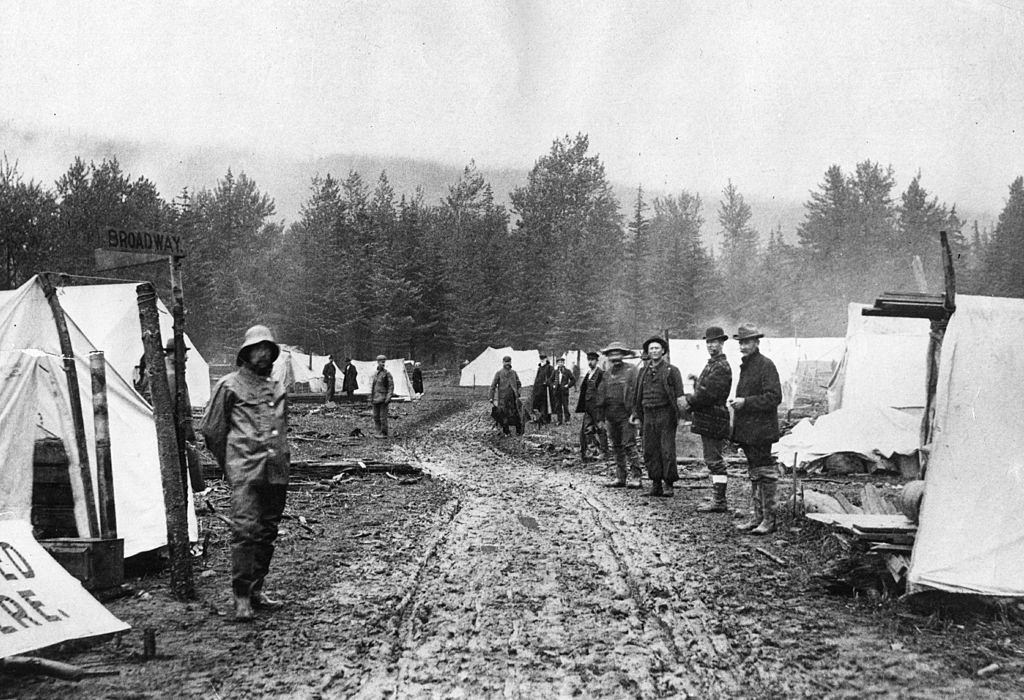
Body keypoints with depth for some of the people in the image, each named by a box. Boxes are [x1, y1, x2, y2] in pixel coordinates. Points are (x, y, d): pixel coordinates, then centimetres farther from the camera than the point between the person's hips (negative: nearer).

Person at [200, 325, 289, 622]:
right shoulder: (230, 385, 0)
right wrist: (228, 463, 8)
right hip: (245, 470, -6)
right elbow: (211, 429, 4)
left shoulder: (277, 388, 18)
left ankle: (256, 589, 20)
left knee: (268, 531, 9)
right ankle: (241, 597, -9)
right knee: (246, 529, -13)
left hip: (276, 470, 6)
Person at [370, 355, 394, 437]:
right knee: (376, 416, 8)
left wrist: (388, 397, -14)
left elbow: (391, 386, -6)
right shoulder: (375, 374, 12)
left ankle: (384, 433, 0)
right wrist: (371, 397, 13)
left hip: (383, 399, -6)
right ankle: (379, 432, 15)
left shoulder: (387, 374, -4)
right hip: (376, 398, 6)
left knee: (383, 417, -6)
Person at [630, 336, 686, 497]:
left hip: (665, 415, -5)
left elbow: (679, 394, -7)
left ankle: (668, 484, 4)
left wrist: (680, 404, -22)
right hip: (648, 416, 5)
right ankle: (656, 483, 13)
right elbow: (637, 395, 18)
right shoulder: (644, 372, 14)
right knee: (650, 451, 5)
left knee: (667, 451, -5)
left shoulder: (671, 370, 0)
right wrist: (636, 415, 14)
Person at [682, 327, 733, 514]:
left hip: (713, 419, -10)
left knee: (714, 461, -7)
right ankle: (718, 499, 19)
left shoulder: (721, 367, -14)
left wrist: (688, 400, -9)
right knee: (713, 460, 13)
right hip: (707, 420, 10)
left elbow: (708, 394, -21)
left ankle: (720, 502, -4)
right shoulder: (711, 365, 19)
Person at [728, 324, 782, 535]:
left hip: (761, 431, -9)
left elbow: (774, 397, -18)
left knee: (764, 473, -5)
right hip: (746, 430, 9)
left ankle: (769, 519, 0)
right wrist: (736, 403, 11)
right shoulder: (745, 366, 17)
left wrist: (745, 402, -19)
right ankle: (758, 515, 20)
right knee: (754, 474, 13)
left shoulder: (766, 365, -11)